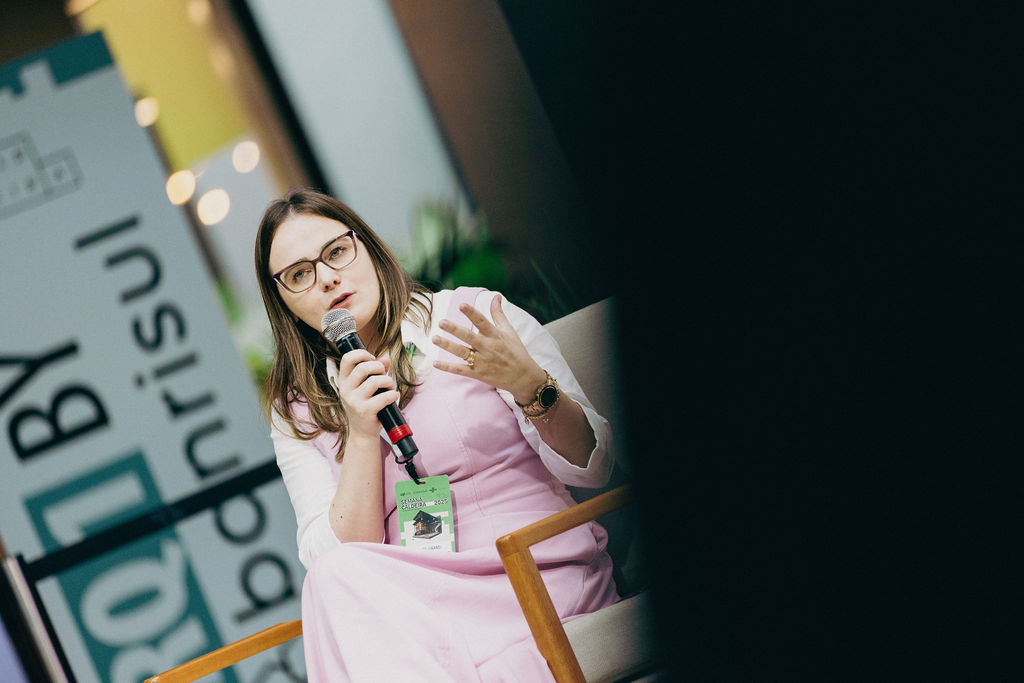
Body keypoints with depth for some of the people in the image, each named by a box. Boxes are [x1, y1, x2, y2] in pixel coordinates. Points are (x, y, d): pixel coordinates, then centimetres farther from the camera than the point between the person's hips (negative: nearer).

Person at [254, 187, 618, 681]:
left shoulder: (472, 315, 6)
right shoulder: (298, 413, 13)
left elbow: (592, 467, 2)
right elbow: (334, 554, 0)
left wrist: (529, 385, -17)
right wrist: (362, 435, -9)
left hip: (545, 575, -3)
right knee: (337, 577, -31)